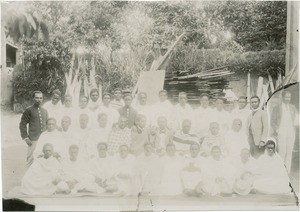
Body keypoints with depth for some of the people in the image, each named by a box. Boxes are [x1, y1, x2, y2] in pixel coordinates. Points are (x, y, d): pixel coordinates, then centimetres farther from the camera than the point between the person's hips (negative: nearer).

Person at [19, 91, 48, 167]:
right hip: (33, 140, -4)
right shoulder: (29, 110, -1)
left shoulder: (45, 111, 13)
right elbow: (22, 125, -1)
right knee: (31, 160, -5)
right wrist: (25, 138, -8)